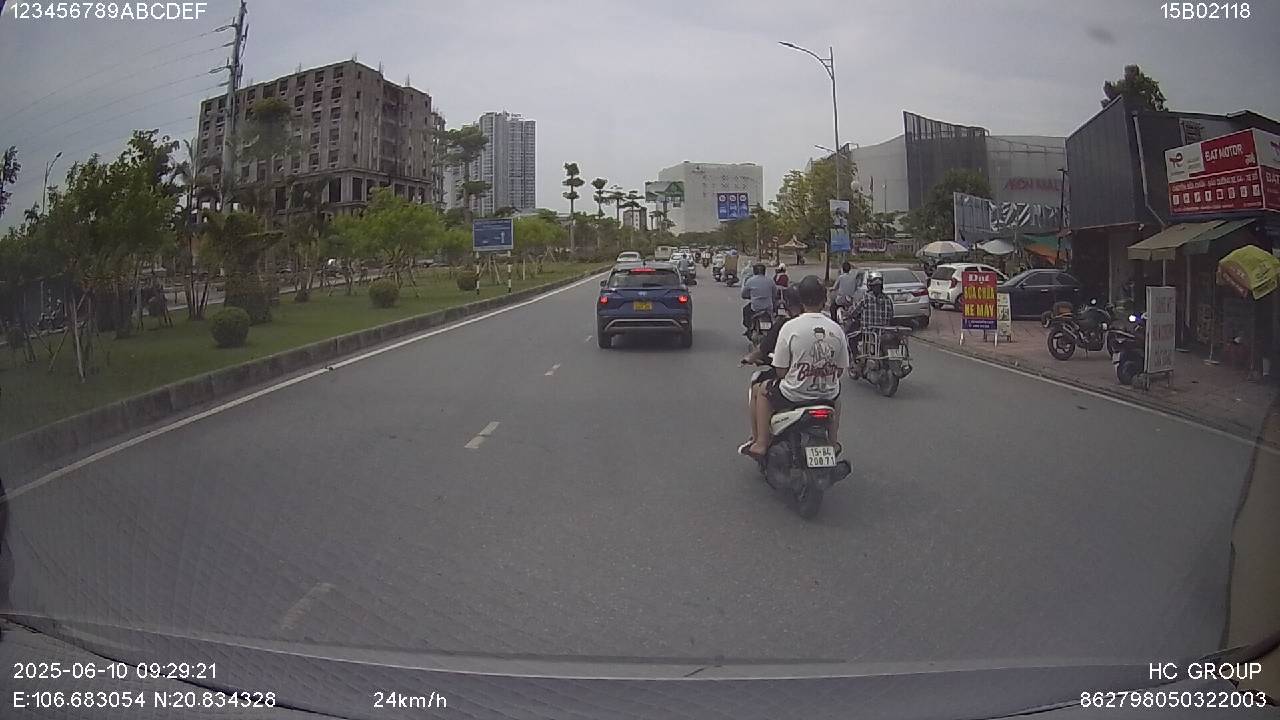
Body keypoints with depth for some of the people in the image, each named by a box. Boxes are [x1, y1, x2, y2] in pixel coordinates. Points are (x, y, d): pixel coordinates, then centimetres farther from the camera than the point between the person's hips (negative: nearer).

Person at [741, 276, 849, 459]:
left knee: (759, 390, 25)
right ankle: (833, 442, 43)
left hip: (793, 395, -3)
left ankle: (760, 443, 19)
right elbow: (840, 369, 3)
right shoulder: (836, 329, -5)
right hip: (828, 395, 4)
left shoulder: (790, 327, -15)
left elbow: (781, 370, -12)